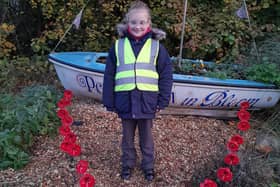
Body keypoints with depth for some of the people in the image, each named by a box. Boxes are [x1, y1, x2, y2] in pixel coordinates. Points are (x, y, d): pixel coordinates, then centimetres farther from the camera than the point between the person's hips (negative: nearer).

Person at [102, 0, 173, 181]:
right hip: (125, 100, 1)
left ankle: (148, 166, 36)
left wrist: (163, 100, -4)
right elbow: (109, 76, 2)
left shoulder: (156, 46, -1)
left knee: (146, 137, 16)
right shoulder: (118, 46, 1)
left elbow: (166, 74, 0)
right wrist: (109, 102, 0)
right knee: (128, 136, 18)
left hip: (147, 101, -1)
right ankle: (128, 164, 39)